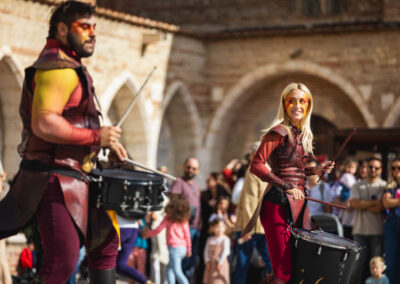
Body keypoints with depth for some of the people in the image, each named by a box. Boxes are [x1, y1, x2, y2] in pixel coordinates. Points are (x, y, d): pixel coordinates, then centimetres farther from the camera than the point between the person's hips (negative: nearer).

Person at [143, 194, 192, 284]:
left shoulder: (168, 217, -4)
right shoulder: (184, 218, 9)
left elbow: (158, 229, -2)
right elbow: (187, 234, 12)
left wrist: (147, 233, 14)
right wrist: (189, 249, 21)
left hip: (174, 247, -7)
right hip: (183, 247, 7)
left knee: (177, 271, -14)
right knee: (169, 267, 25)